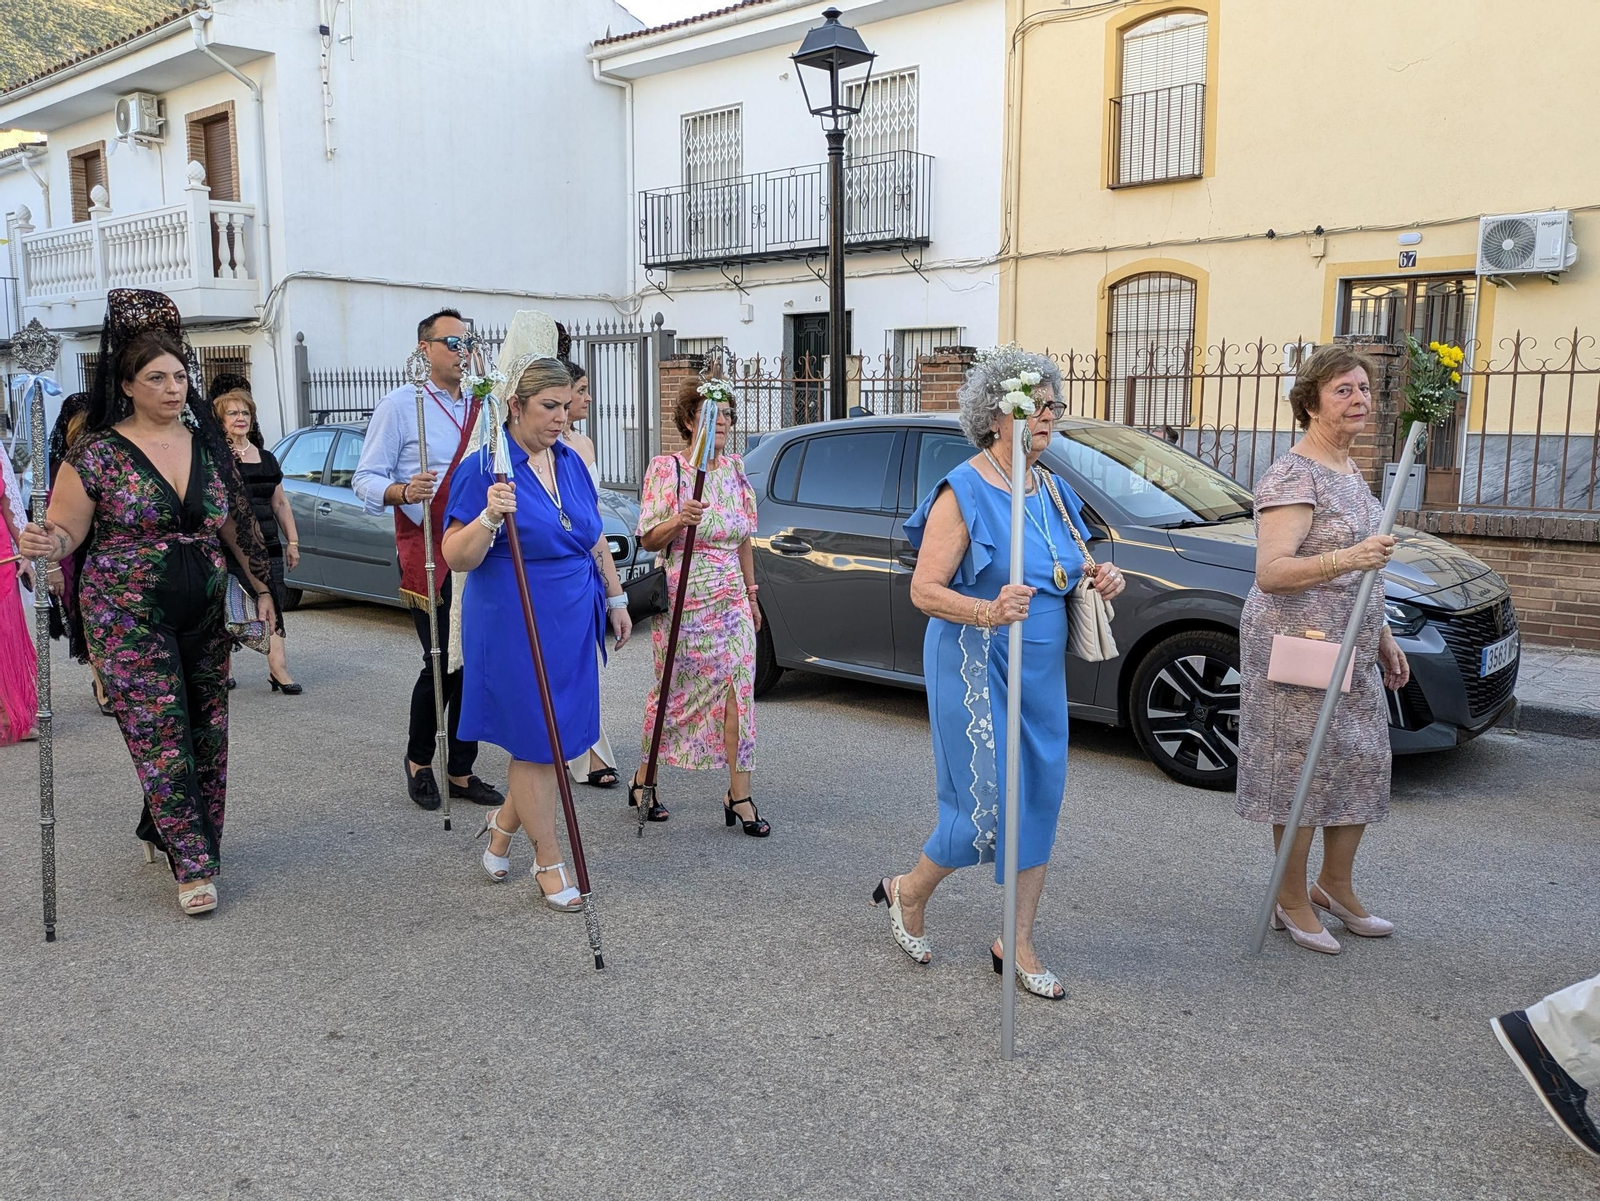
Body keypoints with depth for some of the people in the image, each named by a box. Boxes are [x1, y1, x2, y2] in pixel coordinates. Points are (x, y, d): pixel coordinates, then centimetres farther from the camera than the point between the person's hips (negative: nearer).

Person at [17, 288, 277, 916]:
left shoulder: (207, 443, 6)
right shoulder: (97, 453, -6)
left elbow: (232, 523, 14)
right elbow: (65, 530, -5)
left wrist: (260, 588, 14)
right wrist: (46, 542, -28)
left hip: (203, 615, 5)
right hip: (128, 620, -4)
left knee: (207, 735, 8)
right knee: (162, 739, -6)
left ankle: (162, 832, 29)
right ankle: (193, 865, 2)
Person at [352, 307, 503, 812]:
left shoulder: (482, 407, 14)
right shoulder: (400, 405, -2)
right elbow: (365, 479, -6)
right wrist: (402, 491, -26)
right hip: (428, 553, -5)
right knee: (443, 663, -6)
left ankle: (461, 772, 17)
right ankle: (419, 760, 18)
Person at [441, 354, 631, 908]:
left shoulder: (570, 461, 8)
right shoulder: (483, 468, -13)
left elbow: (595, 539, 18)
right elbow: (456, 558, -15)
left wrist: (615, 598, 18)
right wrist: (489, 517, -32)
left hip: (573, 622, 7)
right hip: (515, 626, -6)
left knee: (553, 735, 13)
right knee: (536, 741, 3)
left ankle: (503, 824, 36)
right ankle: (549, 862, 18)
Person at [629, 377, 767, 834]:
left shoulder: (735, 469, 9)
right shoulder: (666, 468, -7)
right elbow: (648, 540, -9)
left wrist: (751, 595, 16)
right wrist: (680, 520, -28)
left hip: (731, 599, 5)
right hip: (683, 600, -4)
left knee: (738, 691, -2)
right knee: (673, 693, 6)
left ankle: (739, 795, 4)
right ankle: (644, 779, 25)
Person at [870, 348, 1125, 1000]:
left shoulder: (1052, 489, 10)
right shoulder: (964, 491, -13)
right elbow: (925, 590, -16)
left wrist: (1100, 579, 0)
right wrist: (988, 612, -32)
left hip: (1042, 672, 7)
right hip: (976, 669, -7)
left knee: (1039, 802, 7)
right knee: (989, 806, -6)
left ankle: (1018, 945, 21)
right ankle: (907, 893, 22)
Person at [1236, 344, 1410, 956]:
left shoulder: (1349, 469, 14)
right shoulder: (1293, 476, -16)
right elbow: (1270, 573, -27)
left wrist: (1382, 636, 22)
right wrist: (1348, 558, -38)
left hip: (1351, 648, 9)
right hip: (1296, 648, -9)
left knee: (1361, 762, 13)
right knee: (1302, 768, -1)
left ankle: (1335, 886, 29)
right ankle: (1292, 900, 15)